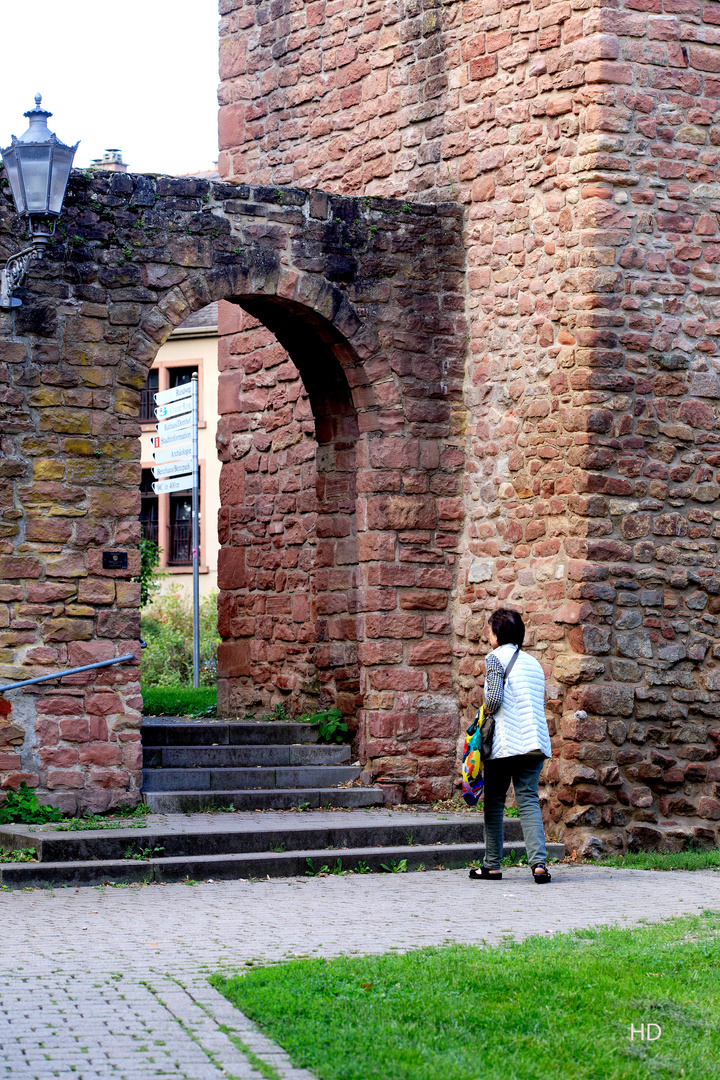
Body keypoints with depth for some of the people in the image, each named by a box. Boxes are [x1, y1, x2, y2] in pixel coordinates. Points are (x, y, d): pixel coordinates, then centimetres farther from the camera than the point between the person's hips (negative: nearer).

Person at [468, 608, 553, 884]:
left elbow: (494, 698, -15)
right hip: (535, 742, 6)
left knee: (494, 801, 6)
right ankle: (539, 862, -17)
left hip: (506, 742, -5)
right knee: (528, 800, 0)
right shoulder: (533, 662, 19)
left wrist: (487, 709, 6)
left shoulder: (496, 657, -3)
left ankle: (492, 865, 10)